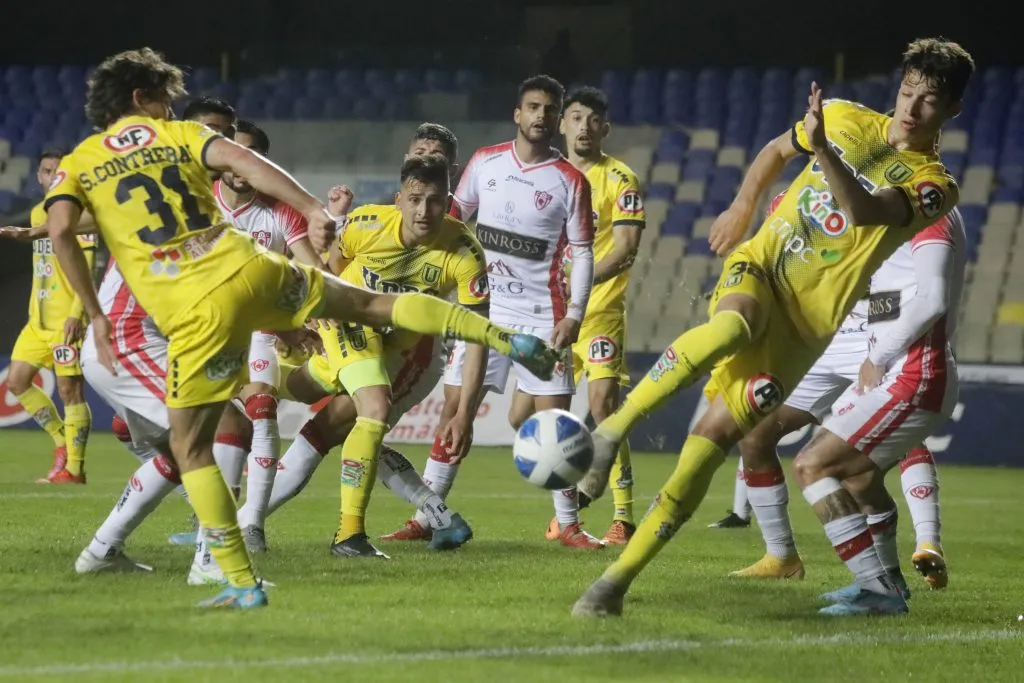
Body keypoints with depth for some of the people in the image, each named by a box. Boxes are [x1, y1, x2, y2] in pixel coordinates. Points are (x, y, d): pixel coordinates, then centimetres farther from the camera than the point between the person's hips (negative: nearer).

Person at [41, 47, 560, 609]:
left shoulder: (77, 164, 12)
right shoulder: (180, 135, 16)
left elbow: (59, 230, -5)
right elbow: (243, 161, -2)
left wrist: (94, 314, -1)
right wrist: (313, 210, -8)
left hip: (196, 311, -2)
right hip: (249, 270, 2)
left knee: (189, 448, 9)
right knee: (371, 304, 22)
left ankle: (241, 583, 2)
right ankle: (502, 338, 20)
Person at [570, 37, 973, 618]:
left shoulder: (932, 185, -5)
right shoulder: (849, 119, 9)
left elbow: (862, 210, -25)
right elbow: (778, 150, 29)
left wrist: (822, 147, -38)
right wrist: (743, 207, 18)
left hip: (804, 323, -2)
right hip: (760, 264, 2)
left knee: (716, 434, -12)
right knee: (731, 326, -37)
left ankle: (621, 576, -9)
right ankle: (610, 432, -36)